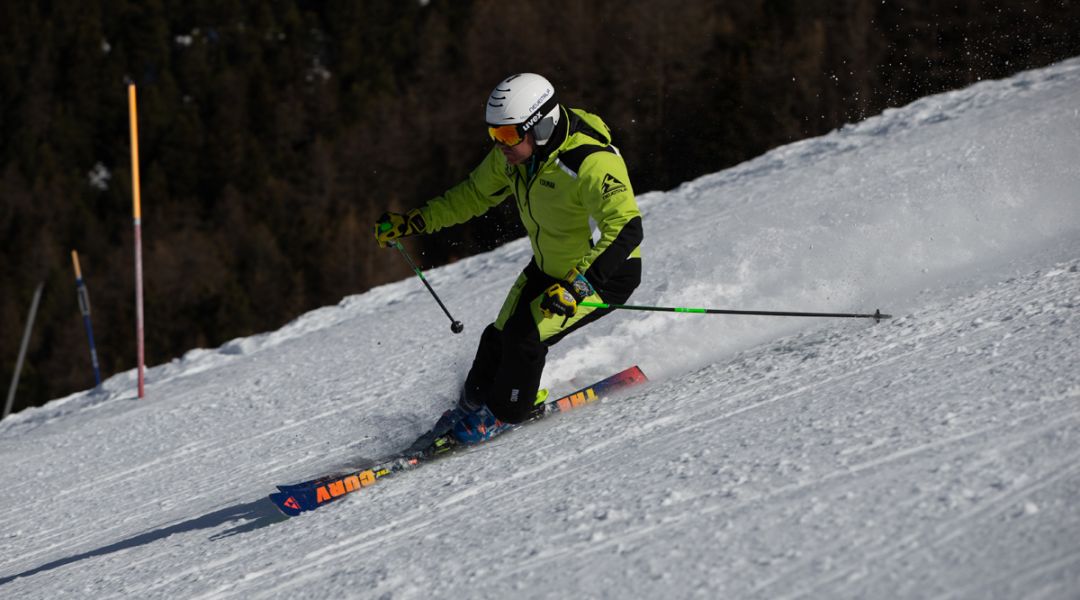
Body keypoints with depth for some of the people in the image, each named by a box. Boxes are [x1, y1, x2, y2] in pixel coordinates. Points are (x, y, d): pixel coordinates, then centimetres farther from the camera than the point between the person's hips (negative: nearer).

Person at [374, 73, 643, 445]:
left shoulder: (592, 163, -35)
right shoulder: (513, 154, -11)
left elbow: (626, 230, -42)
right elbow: (475, 194, 8)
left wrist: (577, 285, -52)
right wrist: (414, 222, 3)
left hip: (606, 273, -7)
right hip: (549, 267, 7)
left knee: (525, 337, -19)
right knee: (499, 337, 2)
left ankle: (507, 413, 6)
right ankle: (473, 406, 28)